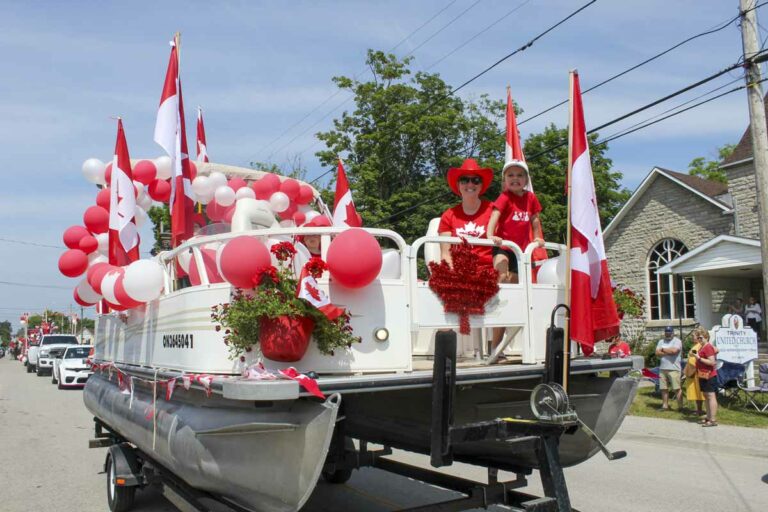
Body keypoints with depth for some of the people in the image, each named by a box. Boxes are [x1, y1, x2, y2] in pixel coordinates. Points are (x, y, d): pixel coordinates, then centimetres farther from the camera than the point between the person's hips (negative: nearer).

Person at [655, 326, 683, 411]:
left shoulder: (677, 341, -1)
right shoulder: (661, 341, 16)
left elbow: (674, 350, -19)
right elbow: (657, 353, 4)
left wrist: (663, 349, -3)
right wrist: (669, 352, -9)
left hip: (673, 369, -5)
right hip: (662, 368, 6)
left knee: (677, 388, -6)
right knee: (664, 388, 8)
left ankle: (680, 406, -2)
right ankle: (665, 405, 15)